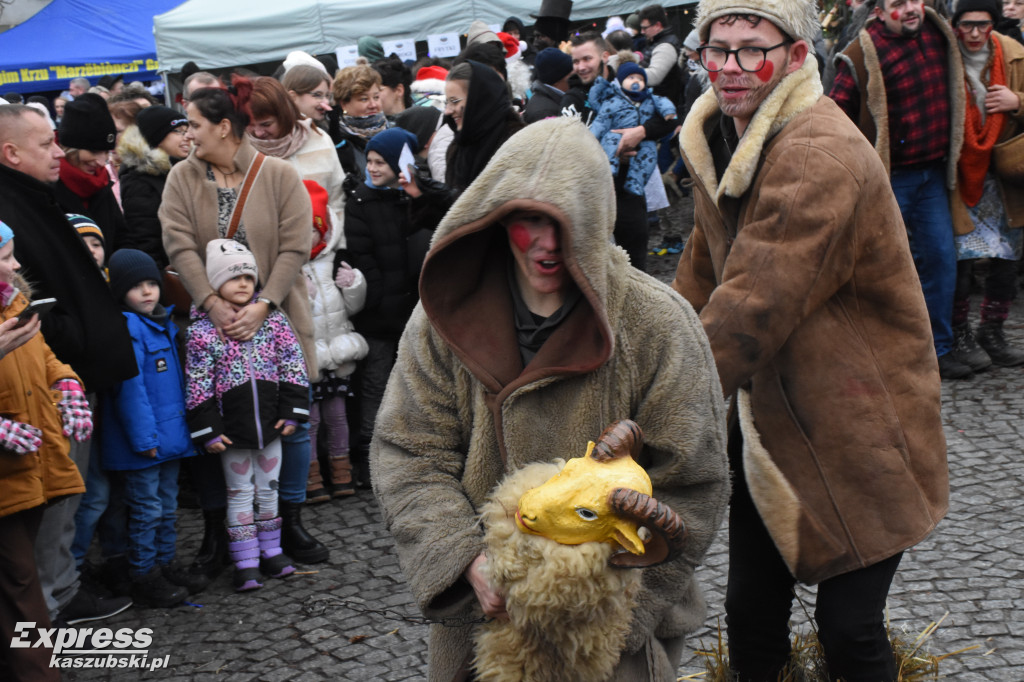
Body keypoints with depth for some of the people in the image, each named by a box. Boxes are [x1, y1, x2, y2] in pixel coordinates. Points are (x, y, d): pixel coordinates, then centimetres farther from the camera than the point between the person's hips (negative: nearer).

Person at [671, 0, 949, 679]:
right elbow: (703, 272, 16)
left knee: (849, 627, 1)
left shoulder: (822, 156, -25)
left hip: (856, 430, -7)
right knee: (751, 614, 13)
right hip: (767, 421, 8)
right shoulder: (718, 139, 5)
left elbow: (751, 309, -31)